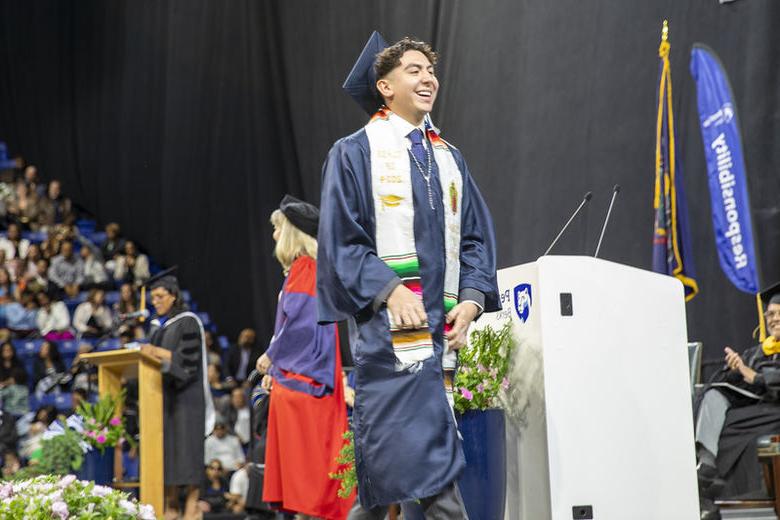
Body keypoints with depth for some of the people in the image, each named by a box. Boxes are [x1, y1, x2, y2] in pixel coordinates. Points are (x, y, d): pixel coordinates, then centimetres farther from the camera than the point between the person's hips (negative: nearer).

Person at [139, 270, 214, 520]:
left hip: (185, 394, -7)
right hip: (162, 392, 7)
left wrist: (158, 352, -21)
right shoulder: (157, 325, 15)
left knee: (185, 443, -8)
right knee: (165, 446, 2)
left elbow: (188, 359, -14)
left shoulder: (187, 322, -6)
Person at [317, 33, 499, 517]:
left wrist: (471, 299, -2)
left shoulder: (449, 159, 19)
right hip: (390, 331, -6)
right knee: (433, 476, -16)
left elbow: (477, 237, 15)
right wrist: (389, 289, -18)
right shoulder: (355, 153, 2)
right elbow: (339, 240, -5)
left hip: (443, 329, 6)